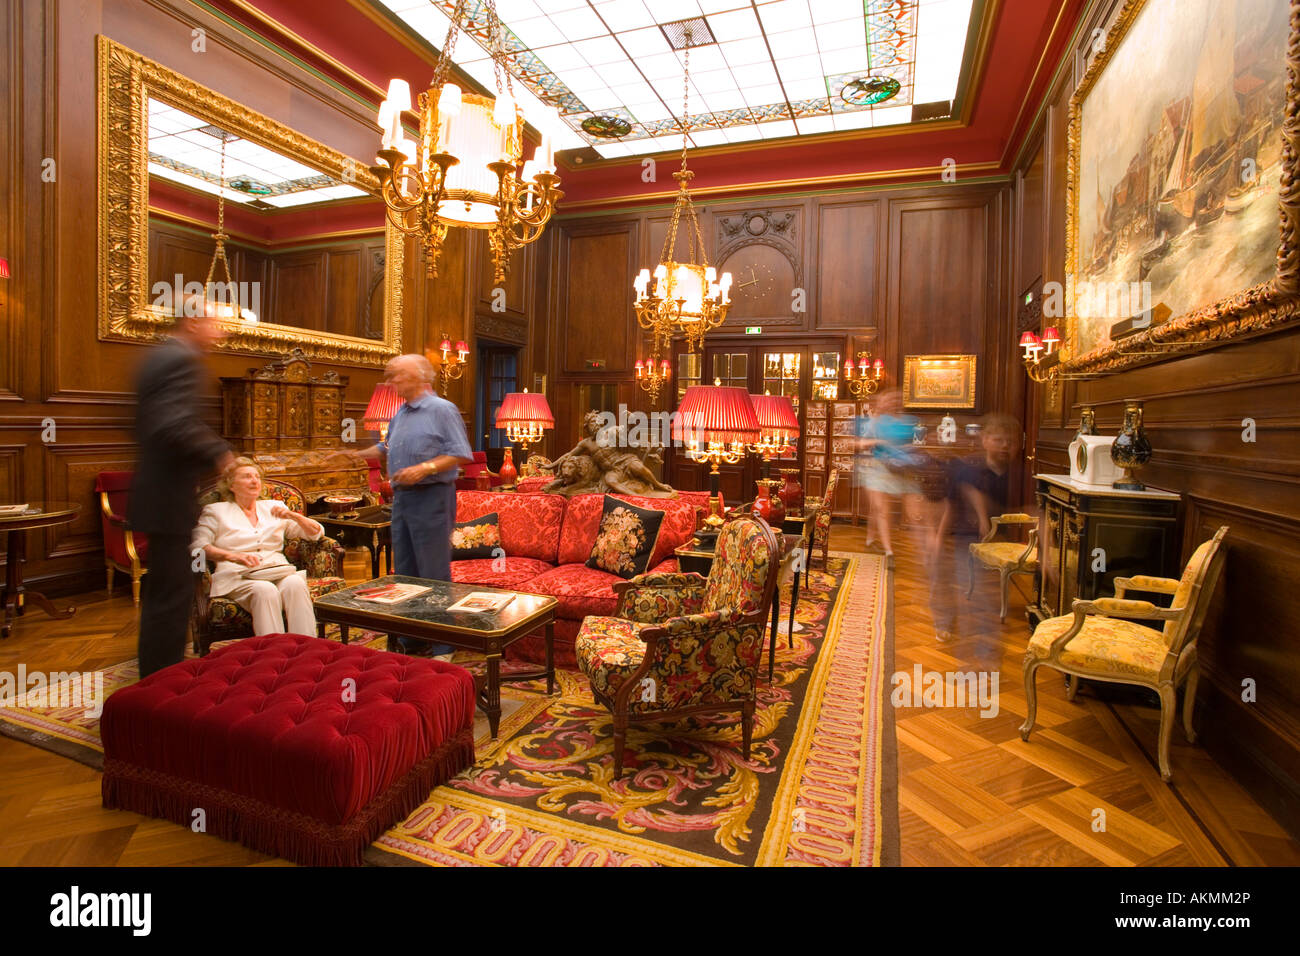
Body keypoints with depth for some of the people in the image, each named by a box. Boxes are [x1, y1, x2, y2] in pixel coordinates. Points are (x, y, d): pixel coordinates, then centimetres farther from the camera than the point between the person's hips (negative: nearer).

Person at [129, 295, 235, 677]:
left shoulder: (159, 356, 15)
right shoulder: (183, 359, -16)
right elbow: (177, 426, -29)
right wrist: (219, 453, -15)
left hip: (157, 491, 11)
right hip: (169, 496, -11)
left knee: (163, 588, 21)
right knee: (172, 594, -2)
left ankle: (155, 674, 36)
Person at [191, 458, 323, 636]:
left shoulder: (273, 507, 26)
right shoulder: (216, 511, 19)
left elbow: (316, 533, 21)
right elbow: (197, 545, 2)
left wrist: (293, 516, 1)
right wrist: (235, 557, -15)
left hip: (280, 573, 2)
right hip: (238, 577, -2)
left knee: (295, 583, -34)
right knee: (265, 590, -36)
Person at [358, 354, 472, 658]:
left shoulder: (442, 409, -7)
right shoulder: (400, 414, 17)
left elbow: (460, 454, -14)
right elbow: (386, 448, 31)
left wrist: (425, 468, -23)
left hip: (431, 498, -9)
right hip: (402, 497, 9)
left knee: (434, 575, -5)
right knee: (404, 572, 13)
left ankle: (443, 648, 3)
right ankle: (410, 640, 25)